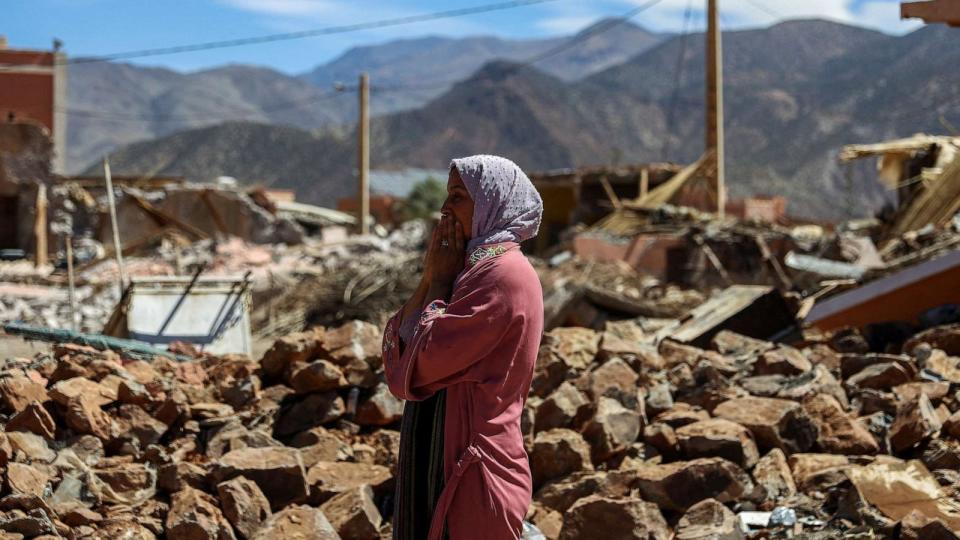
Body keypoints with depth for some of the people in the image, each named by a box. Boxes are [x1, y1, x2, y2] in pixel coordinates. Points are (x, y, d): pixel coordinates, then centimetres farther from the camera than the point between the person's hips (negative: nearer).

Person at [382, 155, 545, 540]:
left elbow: (418, 364, -18)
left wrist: (439, 282, -7)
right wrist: (430, 277, -1)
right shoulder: (473, 270, 13)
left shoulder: (506, 275, -16)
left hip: (472, 470, -9)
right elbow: (395, 356, 6)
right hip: (442, 463, 9)